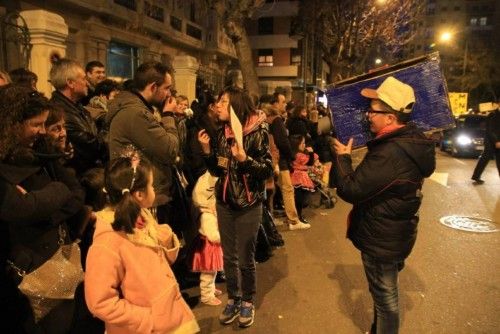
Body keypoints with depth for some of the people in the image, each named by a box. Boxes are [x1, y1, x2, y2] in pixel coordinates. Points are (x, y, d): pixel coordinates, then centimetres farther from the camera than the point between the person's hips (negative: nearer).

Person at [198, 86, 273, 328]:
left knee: (246, 258, 7)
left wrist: (244, 159, -27)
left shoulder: (257, 132, -12)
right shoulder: (222, 133, 4)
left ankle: (248, 302, 29)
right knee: (228, 256, 15)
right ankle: (233, 299, 34)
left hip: (248, 204, -5)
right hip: (224, 202, 5)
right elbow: (216, 170, 8)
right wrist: (207, 149, -7)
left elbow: (267, 170, -13)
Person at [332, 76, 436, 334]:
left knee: (385, 297, 11)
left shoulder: (390, 154, -33)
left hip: (381, 240, -10)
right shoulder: (412, 140, -1)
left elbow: (351, 190, -28)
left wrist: (343, 157, -14)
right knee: (384, 292, 27)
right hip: (396, 233, 10)